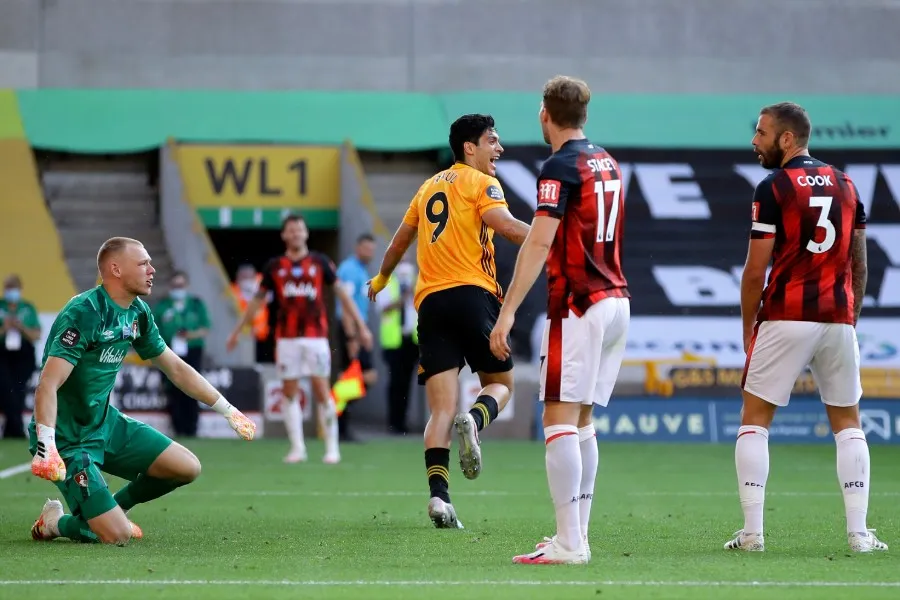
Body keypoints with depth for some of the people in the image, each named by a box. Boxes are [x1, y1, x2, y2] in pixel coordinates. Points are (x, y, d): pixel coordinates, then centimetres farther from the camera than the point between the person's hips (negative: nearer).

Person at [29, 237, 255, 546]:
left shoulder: (137, 313, 4)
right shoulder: (83, 314, -22)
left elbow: (176, 368, 17)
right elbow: (48, 385, -30)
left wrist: (228, 410, 16)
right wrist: (46, 448, -41)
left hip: (106, 423, 9)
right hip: (68, 437, -9)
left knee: (187, 467, 2)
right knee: (117, 536, -18)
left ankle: (113, 509, 21)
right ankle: (55, 522, 12)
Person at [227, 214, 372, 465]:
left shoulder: (320, 262, 3)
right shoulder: (274, 266, 7)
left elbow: (341, 293, 5)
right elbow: (257, 300, 15)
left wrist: (361, 325, 0)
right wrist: (237, 331, 16)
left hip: (315, 337, -2)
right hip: (286, 338, 2)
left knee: (322, 392, -5)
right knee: (289, 392, 1)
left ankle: (332, 447, 2)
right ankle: (297, 447, 7)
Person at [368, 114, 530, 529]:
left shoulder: (429, 187, 23)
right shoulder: (480, 182, 3)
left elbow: (400, 239, 34)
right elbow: (504, 224, -16)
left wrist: (382, 278, 51)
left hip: (430, 303, 5)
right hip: (473, 294, -5)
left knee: (442, 408, -2)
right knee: (500, 384, 11)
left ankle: (438, 495, -19)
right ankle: (474, 420, -24)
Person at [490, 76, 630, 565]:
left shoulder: (561, 166, -11)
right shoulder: (607, 162, 15)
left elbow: (539, 243, -19)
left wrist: (507, 312, -22)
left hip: (578, 305, -9)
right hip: (616, 299, 9)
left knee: (560, 419, -9)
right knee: (581, 421, 13)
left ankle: (569, 544, -15)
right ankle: (576, 535, 13)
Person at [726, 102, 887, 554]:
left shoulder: (773, 189, -6)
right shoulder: (846, 186, 11)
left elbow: (756, 270, -7)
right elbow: (859, 266, 14)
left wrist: (748, 329, 3)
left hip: (785, 318, -5)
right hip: (838, 319, 5)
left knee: (754, 421, 5)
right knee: (847, 424, 13)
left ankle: (752, 531, -2)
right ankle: (858, 533, 5)